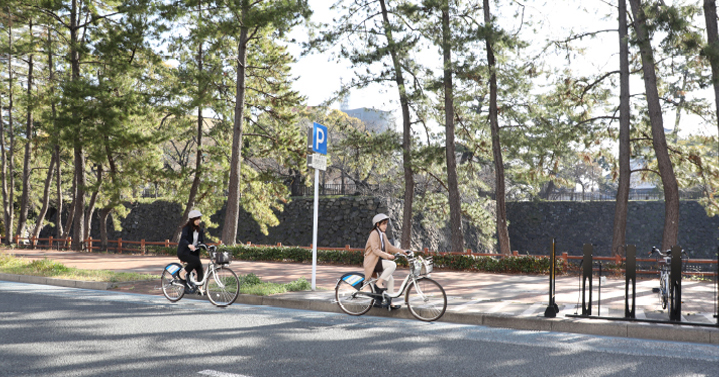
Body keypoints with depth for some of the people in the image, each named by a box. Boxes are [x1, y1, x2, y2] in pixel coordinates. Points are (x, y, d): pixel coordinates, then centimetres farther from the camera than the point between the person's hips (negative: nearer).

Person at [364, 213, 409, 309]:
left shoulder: (383, 235, 16)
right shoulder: (374, 234, -12)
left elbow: (390, 247, 19)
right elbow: (375, 250, -21)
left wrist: (401, 251, 7)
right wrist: (387, 255, -30)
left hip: (380, 261, 9)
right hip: (373, 261, -9)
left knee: (390, 280, 4)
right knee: (392, 265, -26)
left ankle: (389, 302, 12)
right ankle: (378, 283, -17)